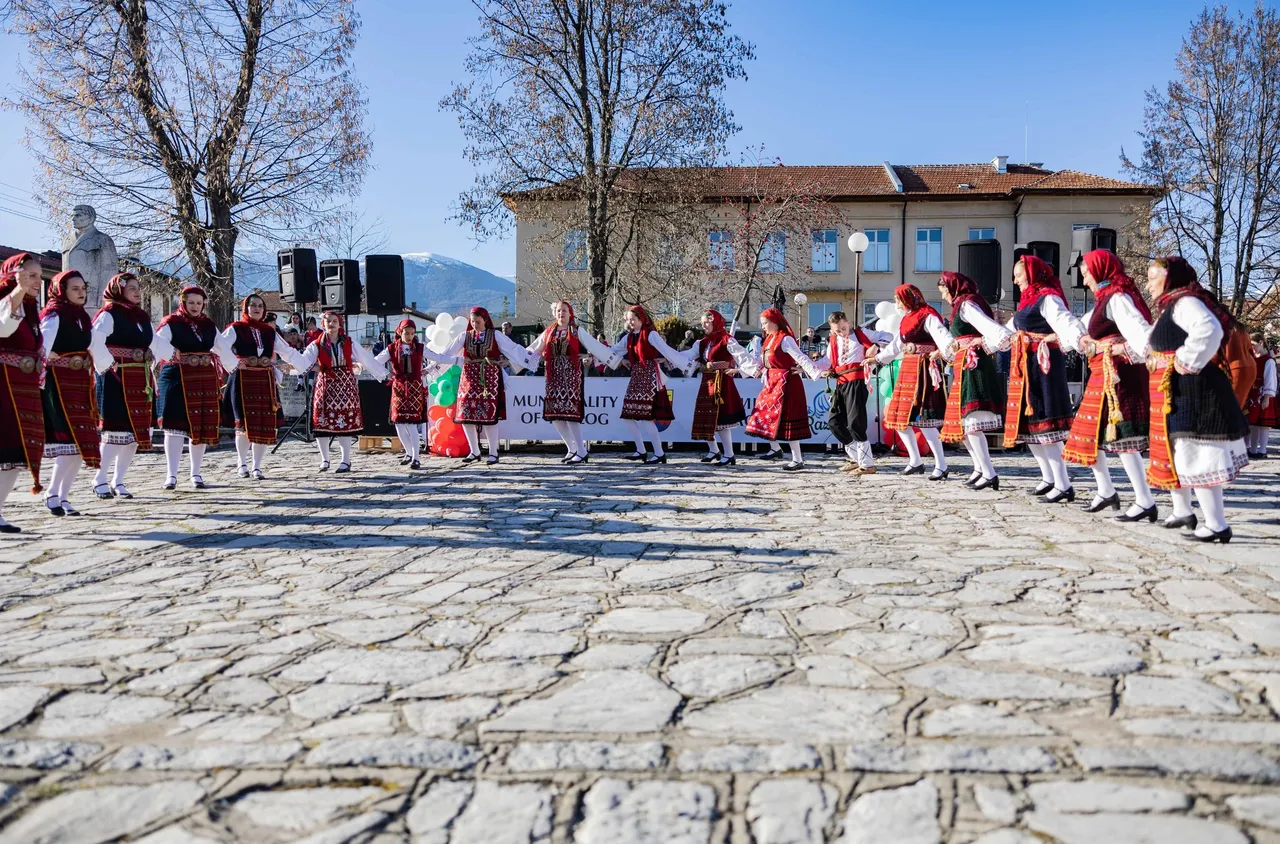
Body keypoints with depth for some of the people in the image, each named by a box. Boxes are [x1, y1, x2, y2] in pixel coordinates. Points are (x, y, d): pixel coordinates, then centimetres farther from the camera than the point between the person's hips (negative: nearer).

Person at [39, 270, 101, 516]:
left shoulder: (82, 316, 15)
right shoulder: (54, 315, -8)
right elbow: (43, 347, -21)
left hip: (81, 385, 8)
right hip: (59, 384, -8)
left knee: (83, 445, 5)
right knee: (73, 441, -15)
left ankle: (63, 496, 13)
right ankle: (52, 495, -4)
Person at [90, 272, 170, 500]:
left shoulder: (143, 318, 18)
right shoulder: (109, 314, -6)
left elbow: (157, 344, 27)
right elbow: (94, 342, -20)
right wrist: (107, 365, -19)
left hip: (140, 382, 8)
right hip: (116, 380, -7)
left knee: (136, 432, 6)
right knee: (116, 430, -11)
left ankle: (118, 481, 16)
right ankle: (100, 480, 2)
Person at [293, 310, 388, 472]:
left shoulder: (349, 343, 4)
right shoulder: (317, 345, 0)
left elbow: (367, 360, 7)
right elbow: (304, 361, -14)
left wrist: (383, 373, 8)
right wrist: (292, 364, -35)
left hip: (346, 385, 0)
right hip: (325, 385, 0)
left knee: (345, 422, 0)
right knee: (322, 421, 0)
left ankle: (346, 461, 7)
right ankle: (324, 459, 17)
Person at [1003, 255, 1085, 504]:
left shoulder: (1047, 298, -8)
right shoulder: (1028, 300, 19)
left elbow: (1065, 321, -25)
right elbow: (1009, 331, 33)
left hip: (1042, 364, -10)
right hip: (1025, 366, 10)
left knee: (1042, 424, -11)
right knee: (1027, 422, 13)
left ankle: (1064, 485, -6)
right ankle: (1049, 478, 24)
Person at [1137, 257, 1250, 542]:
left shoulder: (1184, 302, -15)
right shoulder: (1170, 307, 18)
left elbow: (1209, 330, -35)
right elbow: (1155, 347, 33)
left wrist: (1188, 363, -27)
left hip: (1190, 393, -11)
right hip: (1174, 395, 11)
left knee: (1195, 457, -10)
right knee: (1173, 454, 20)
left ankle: (1217, 525, -6)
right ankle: (1182, 512, 34)